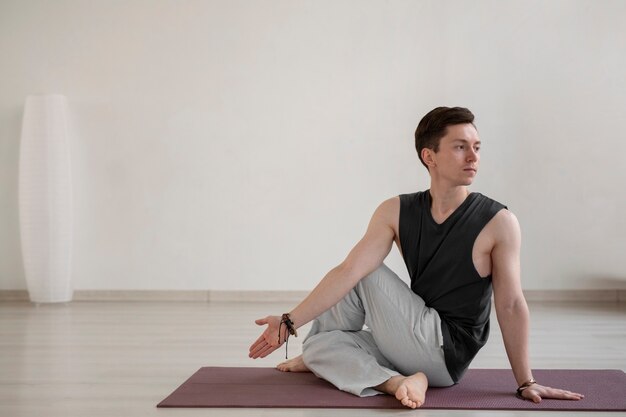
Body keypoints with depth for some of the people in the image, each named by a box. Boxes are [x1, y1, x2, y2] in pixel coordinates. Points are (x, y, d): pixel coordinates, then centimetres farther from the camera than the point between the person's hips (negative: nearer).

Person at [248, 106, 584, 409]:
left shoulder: (498, 223, -13)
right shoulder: (396, 212, -3)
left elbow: (510, 305, -10)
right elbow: (348, 270, -11)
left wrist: (526, 383, -8)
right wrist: (290, 322, -20)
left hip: (445, 355, -5)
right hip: (419, 348, 5)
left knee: (364, 275, -5)